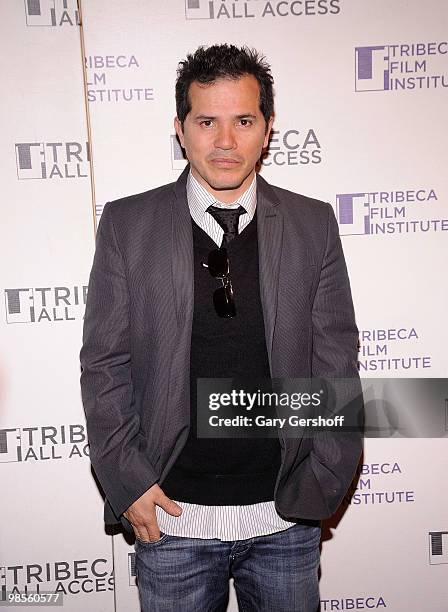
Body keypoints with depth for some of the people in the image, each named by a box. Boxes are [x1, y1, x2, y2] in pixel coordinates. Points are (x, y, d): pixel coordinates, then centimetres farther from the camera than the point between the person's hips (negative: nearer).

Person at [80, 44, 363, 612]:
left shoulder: (313, 224, -2)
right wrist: (128, 483, -7)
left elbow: (336, 364, -1)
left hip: (288, 518, 1)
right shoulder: (127, 224, -4)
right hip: (170, 516, 0)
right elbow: (104, 364, -3)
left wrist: (320, 483, -4)